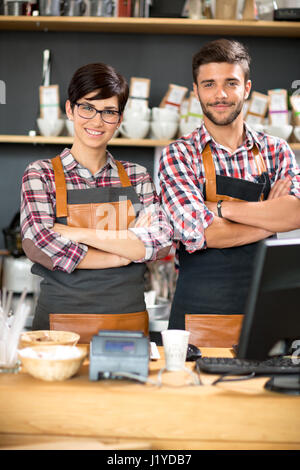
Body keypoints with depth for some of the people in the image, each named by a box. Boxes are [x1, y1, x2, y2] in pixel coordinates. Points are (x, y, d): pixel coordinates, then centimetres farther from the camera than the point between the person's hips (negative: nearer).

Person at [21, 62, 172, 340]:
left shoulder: (136, 177, 9)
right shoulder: (41, 174, 2)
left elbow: (161, 241, -5)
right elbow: (39, 246, -12)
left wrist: (81, 234, -12)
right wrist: (130, 248, -9)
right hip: (60, 324, -2)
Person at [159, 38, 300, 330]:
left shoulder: (276, 151, 7)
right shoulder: (178, 155, -3)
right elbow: (200, 233, -16)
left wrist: (222, 207, -14)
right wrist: (271, 215, -7)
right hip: (199, 306, -2)